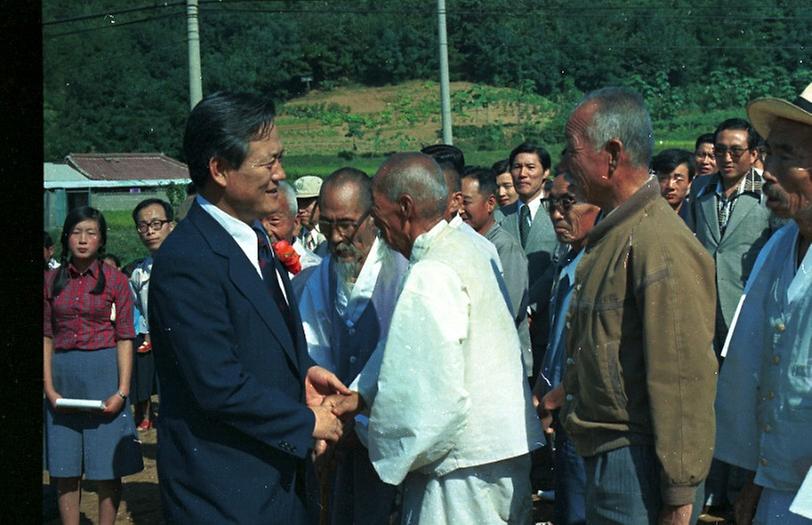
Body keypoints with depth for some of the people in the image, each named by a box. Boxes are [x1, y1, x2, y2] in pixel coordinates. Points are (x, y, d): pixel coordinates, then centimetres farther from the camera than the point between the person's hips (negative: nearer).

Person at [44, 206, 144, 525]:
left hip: (104, 375, -3)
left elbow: (125, 339, -3)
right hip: (63, 375, 3)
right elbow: (47, 337, 6)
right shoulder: (53, 280, 6)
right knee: (64, 469, 7)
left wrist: (122, 391, -11)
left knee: (108, 469, 2)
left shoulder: (115, 280, -1)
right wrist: (49, 387, -4)